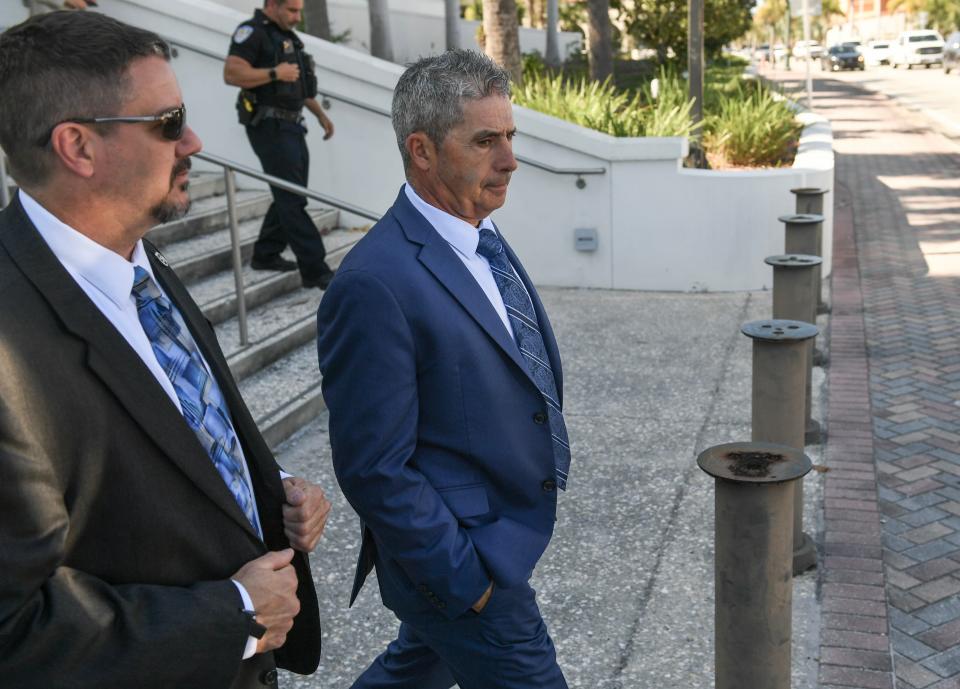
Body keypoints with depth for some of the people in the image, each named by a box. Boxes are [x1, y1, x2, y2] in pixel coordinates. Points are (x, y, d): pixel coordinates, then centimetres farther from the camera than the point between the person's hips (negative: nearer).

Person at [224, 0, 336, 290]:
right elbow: (231, 73, -21)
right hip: (270, 126, -9)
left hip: (291, 125, 9)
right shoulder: (252, 32, -10)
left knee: (290, 197, 14)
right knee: (293, 200, -10)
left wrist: (321, 114, 22)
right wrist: (274, 73, -21)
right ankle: (315, 271, -10)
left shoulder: (286, 35, 18)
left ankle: (265, 255, 26)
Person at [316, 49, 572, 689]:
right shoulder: (375, 284, -26)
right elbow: (374, 468, -23)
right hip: (456, 563, -9)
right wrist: (462, 579, -18)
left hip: (504, 534, 9)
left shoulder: (483, 237, 3)